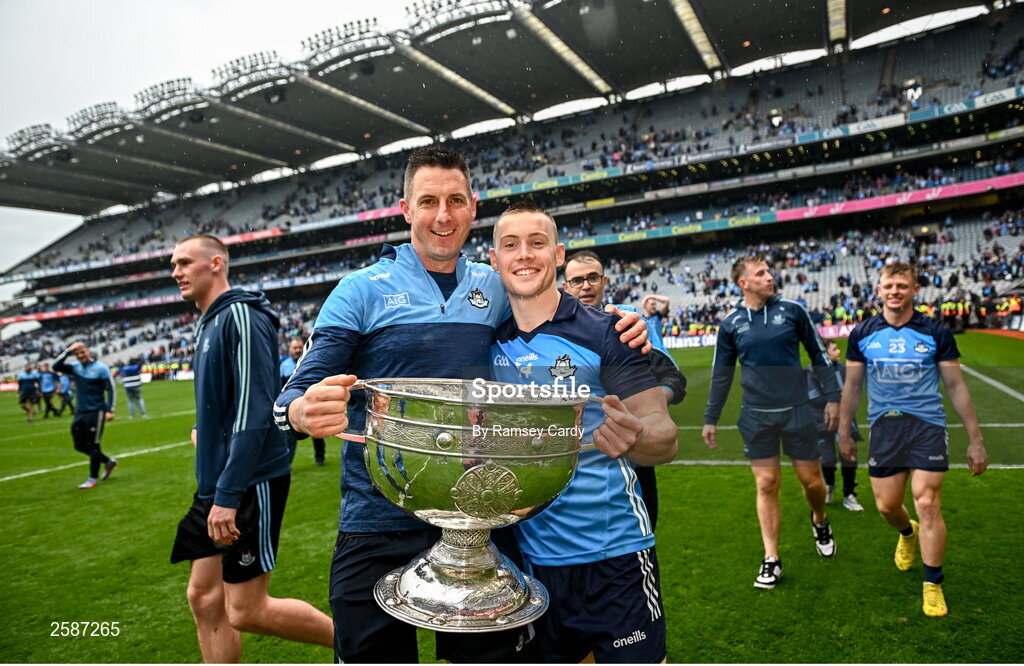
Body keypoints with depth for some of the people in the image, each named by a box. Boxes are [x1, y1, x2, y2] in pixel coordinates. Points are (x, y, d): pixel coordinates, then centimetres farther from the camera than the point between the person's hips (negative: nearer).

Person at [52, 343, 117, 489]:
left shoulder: (101, 368, -8)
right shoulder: (75, 367, 7)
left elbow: (111, 389, -8)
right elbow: (56, 366, -5)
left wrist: (110, 410, -14)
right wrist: (68, 351, -10)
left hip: (96, 412, -6)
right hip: (80, 412, 6)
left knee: (92, 445, -2)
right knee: (80, 445, 10)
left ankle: (92, 479, 9)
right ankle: (108, 461, 27)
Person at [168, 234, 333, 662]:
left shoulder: (241, 316, -15)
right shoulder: (207, 324, 14)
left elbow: (254, 411, -23)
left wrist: (228, 495, -25)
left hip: (250, 484, -9)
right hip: (216, 486, 10)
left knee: (247, 612, -2)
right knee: (204, 599, 13)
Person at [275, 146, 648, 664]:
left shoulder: (496, 288, 4)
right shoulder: (362, 290, -4)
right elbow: (295, 395, -7)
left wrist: (618, 329, -3)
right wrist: (304, 413, -32)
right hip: (380, 528, -2)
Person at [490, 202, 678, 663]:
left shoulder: (606, 333, -9)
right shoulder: (490, 344, 3)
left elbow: (665, 437, -12)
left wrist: (635, 436, -34)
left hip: (614, 555, -4)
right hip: (531, 558, 4)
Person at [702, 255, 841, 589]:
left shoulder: (792, 310, -3)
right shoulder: (730, 324, -1)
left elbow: (819, 354, 6)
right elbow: (721, 375, 7)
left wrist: (833, 397, 3)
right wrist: (710, 419, 8)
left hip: (797, 410, 0)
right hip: (756, 416, 0)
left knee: (811, 480, 9)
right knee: (766, 484, 3)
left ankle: (820, 522, 43)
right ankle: (772, 559, 14)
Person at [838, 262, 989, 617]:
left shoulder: (935, 333, -2)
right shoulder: (862, 334, 2)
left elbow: (956, 387, 3)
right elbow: (852, 386, 9)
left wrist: (975, 439, 2)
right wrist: (844, 432, 10)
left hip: (927, 426, -2)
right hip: (884, 428, 2)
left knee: (927, 505, -7)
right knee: (887, 506, 8)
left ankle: (933, 585, 11)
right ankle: (907, 534, 45)